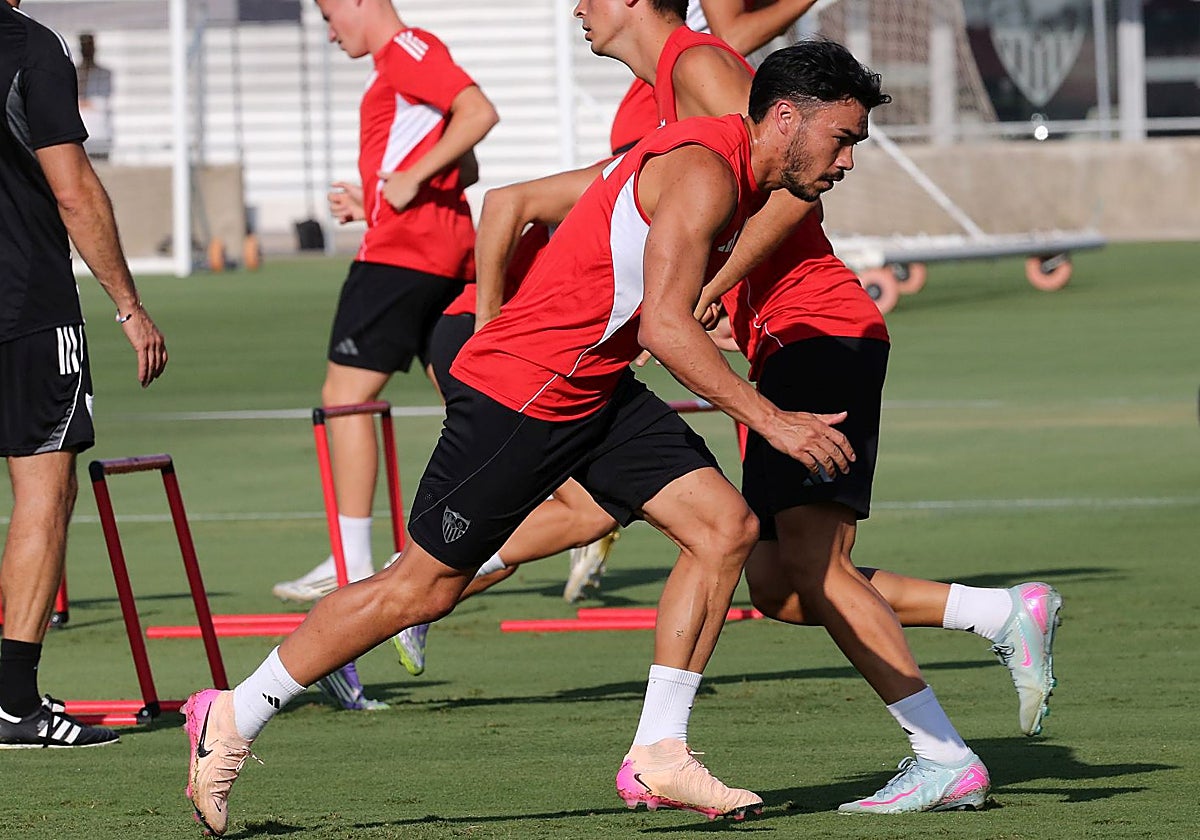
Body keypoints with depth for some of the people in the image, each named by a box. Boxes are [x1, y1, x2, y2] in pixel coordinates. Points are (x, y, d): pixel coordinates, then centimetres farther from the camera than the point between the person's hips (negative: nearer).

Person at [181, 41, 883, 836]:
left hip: (596, 390, 9)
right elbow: (663, 325, -29)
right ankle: (231, 718, 12)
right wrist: (770, 421, -30)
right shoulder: (703, 172, -21)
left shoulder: (734, 174, 10)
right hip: (521, 390, -9)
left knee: (727, 527, -4)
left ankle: (659, 756, -1)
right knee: (425, 585, -2)